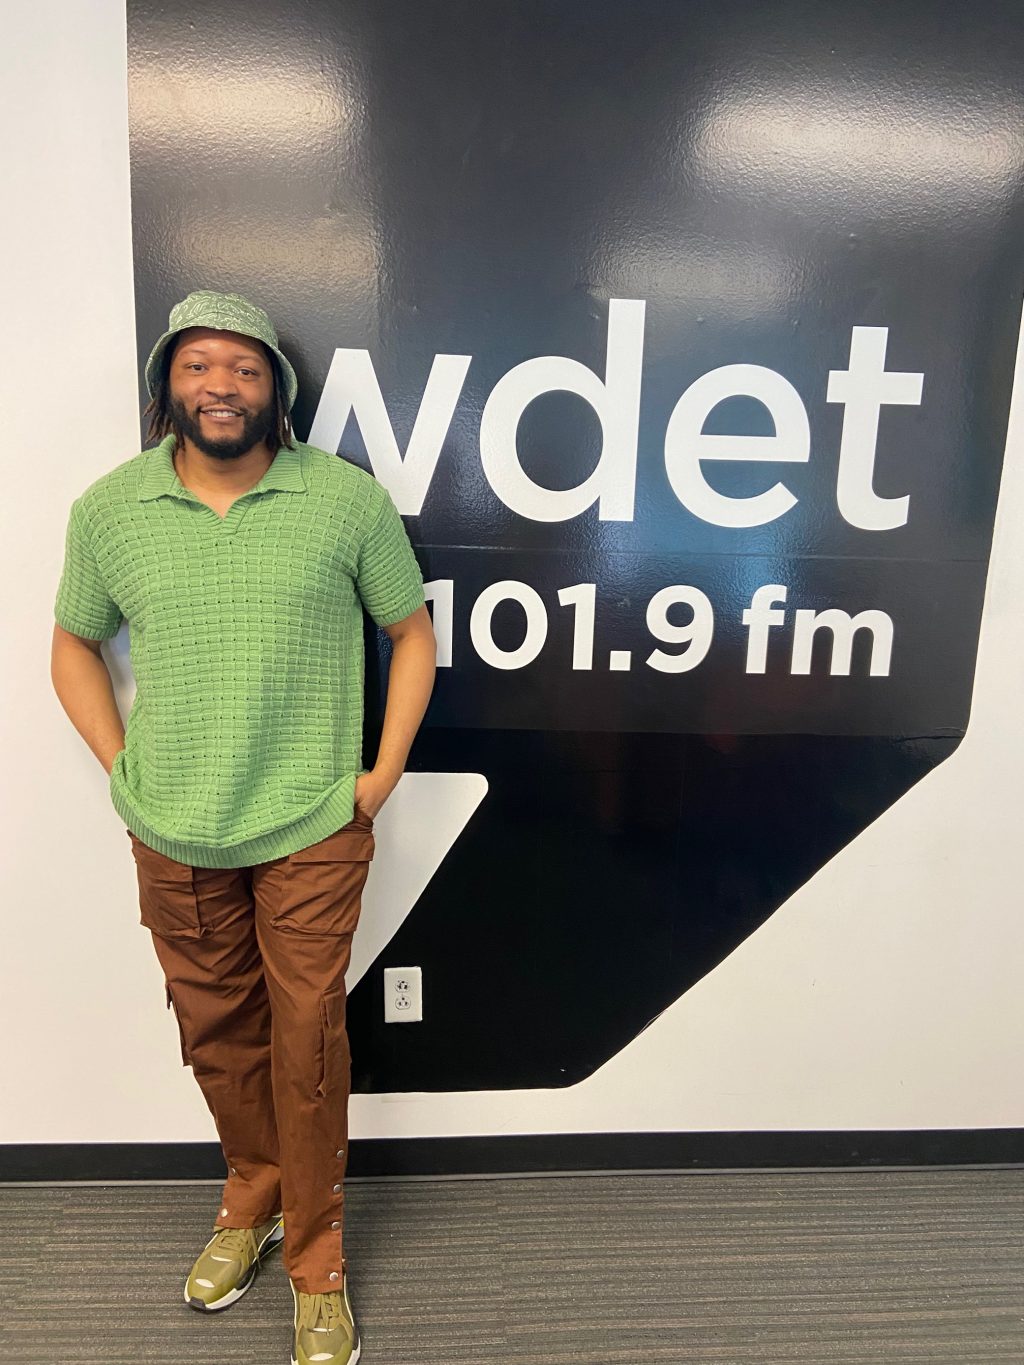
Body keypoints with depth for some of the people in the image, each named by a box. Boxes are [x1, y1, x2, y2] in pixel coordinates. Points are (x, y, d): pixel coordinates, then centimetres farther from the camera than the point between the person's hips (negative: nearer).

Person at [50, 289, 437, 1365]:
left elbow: (411, 632, 2)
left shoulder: (347, 498, -6)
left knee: (306, 1042, 7)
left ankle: (314, 1259, 32)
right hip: (173, 836, 3)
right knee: (214, 1029, 19)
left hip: (312, 830, -2)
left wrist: (384, 771, -4)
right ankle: (254, 1195, 47)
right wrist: (119, 766, 2)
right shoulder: (108, 507, 0)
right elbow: (74, 644, 13)